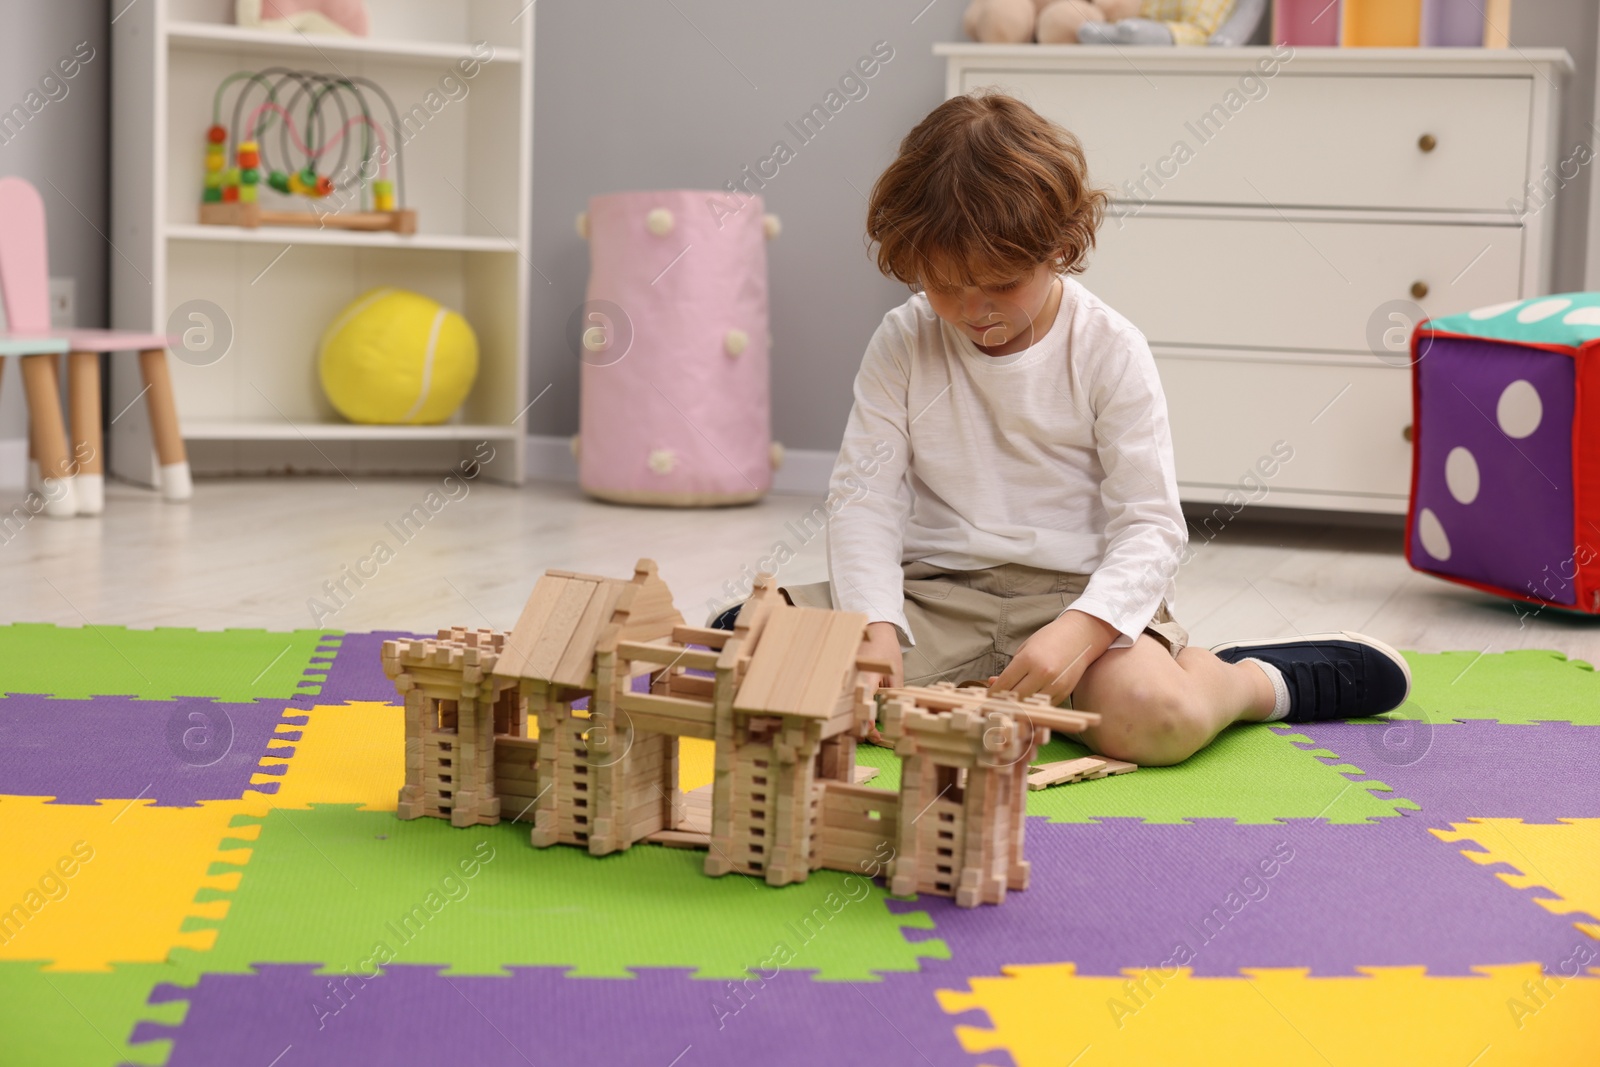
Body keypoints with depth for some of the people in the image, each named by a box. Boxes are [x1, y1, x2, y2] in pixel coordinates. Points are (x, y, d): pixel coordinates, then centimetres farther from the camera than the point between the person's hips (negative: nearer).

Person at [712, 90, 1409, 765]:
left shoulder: (1109, 351, -5)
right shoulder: (902, 344, 1)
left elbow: (1150, 527, -8)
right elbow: (864, 498, 0)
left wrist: (1081, 630, -28)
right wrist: (875, 629, -19)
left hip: (1078, 590, -3)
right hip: (935, 590, 3)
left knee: (1159, 718, -35)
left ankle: (1254, 681, 3)